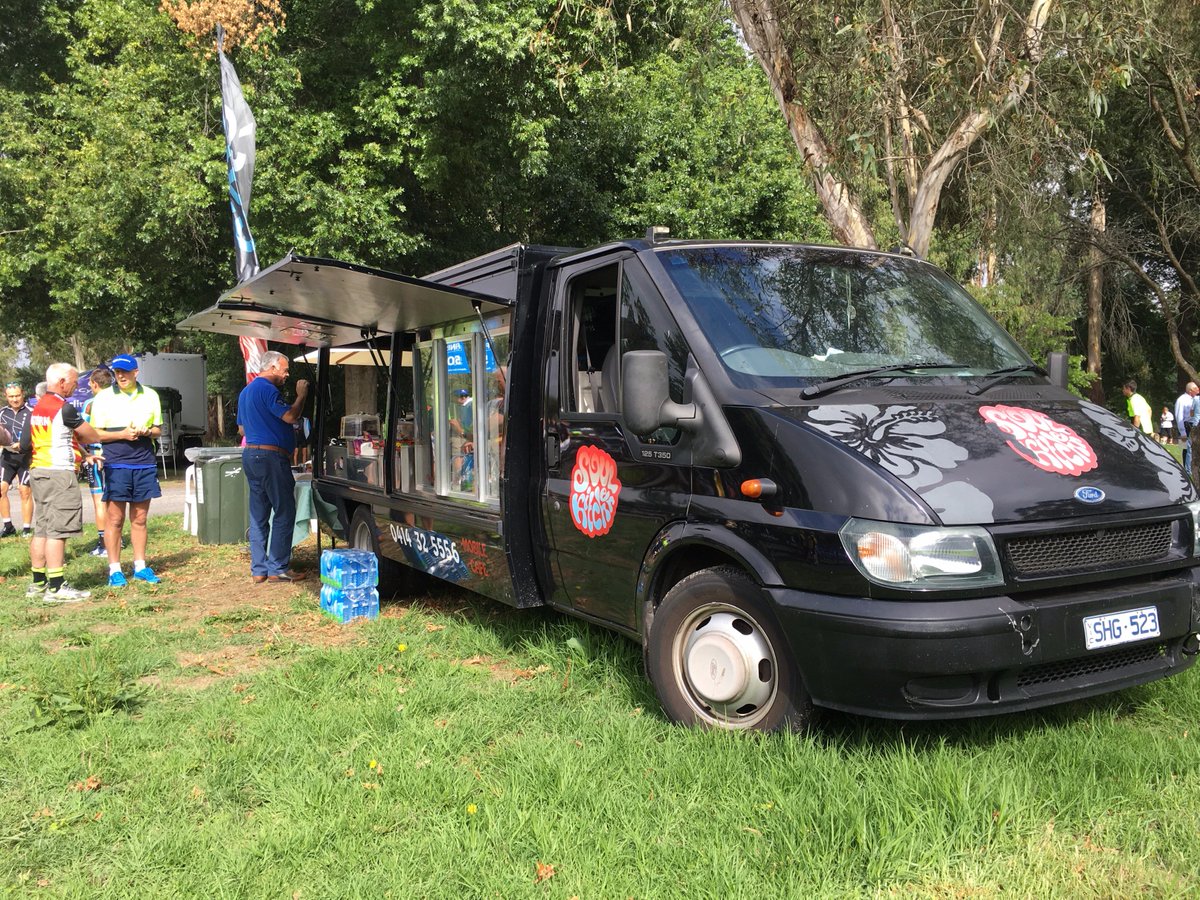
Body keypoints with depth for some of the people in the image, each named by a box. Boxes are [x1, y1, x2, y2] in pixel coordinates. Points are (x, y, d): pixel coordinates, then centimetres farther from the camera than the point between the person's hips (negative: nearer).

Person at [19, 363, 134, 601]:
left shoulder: (37, 408, 13)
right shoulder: (65, 408, -13)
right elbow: (91, 436, -4)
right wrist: (122, 434, 8)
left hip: (37, 472, 9)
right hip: (59, 474, -9)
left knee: (41, 530, 13)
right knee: (58, 530, -8)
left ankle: (38, 583, 20)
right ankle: (56, 588, -8)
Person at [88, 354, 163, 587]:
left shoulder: (150, 395, 10)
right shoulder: (103, 398, 2)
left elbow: (158, 429, 15)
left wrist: (146, 431, -7)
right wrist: (123, 434, -14)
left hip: (145, 465, 3)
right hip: (116, 465, -2)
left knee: (139, 519, 9)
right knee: (114, 519, 0)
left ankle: (140, 567, 17)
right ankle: (115, 570, 7)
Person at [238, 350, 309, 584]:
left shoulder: (246, 391, 19)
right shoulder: (267, 389, -13)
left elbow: (242, 427, 26)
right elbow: (290, 416, -20)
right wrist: (301, 396, -6)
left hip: (250, 455, 10)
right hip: (271, 456, -10)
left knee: (258, 515, 11)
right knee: (284, 513, -4)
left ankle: (258, 569, 13)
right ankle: (278, 569, -2)